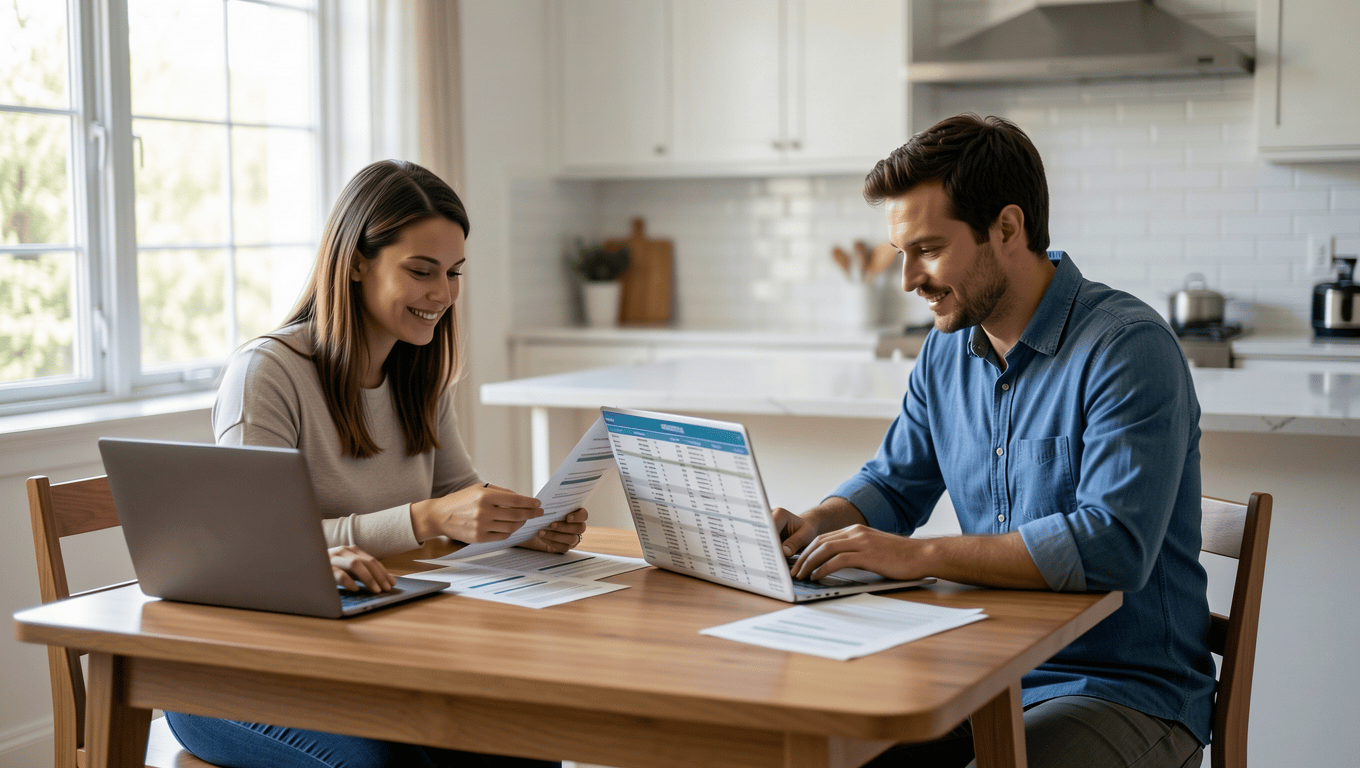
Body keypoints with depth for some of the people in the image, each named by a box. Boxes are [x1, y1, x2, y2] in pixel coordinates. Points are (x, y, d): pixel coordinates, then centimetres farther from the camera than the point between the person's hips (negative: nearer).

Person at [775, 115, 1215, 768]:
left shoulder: (1128, 348, -17)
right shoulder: (947, 347, 7)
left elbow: (1113, 546, -29)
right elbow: (895, 483, 20)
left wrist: (919, 555, -28)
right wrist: (816, 524, -1)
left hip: (1128, 692, -6)